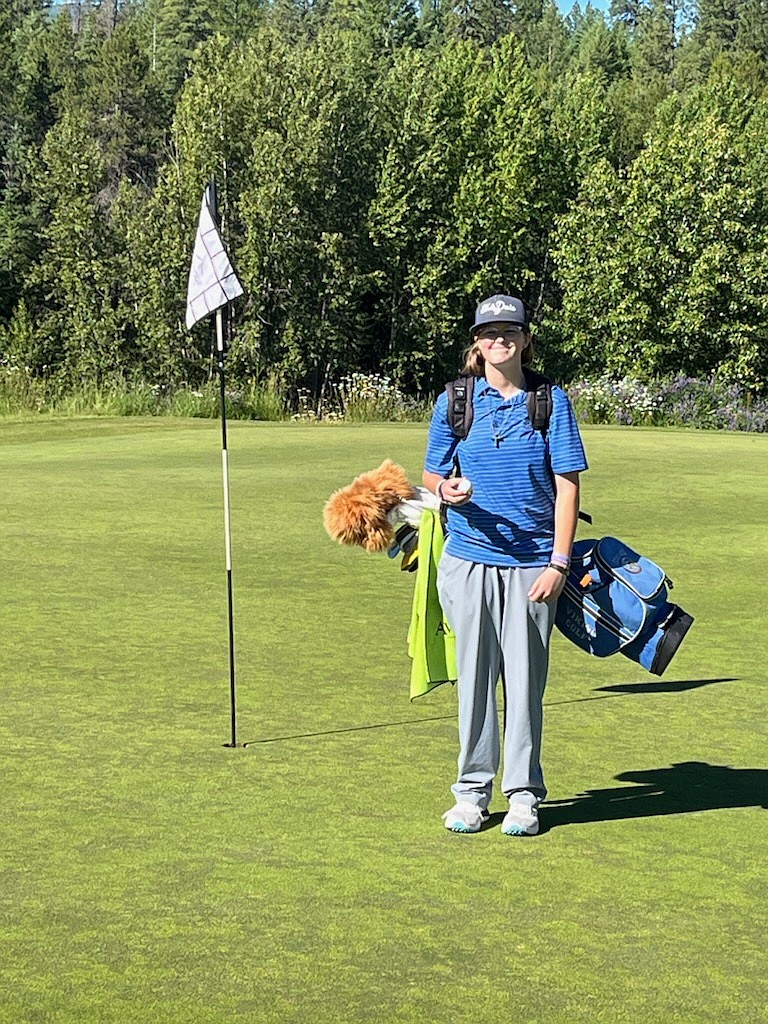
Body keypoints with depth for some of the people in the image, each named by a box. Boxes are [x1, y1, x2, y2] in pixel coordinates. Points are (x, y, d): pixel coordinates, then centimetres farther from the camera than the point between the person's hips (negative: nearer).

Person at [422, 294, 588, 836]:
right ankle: (473, 791, 17)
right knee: (475, 676, 6)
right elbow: (431, 475, 12)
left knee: (526, 678, 3)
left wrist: (559, 562, -7)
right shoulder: (455, 401, 6)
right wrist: (446, 490, -13)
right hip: (468, 560, 1)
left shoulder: (551, 399, 2)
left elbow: (567, 484, 0)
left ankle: (524, 794, 15)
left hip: (532, 563, -1)